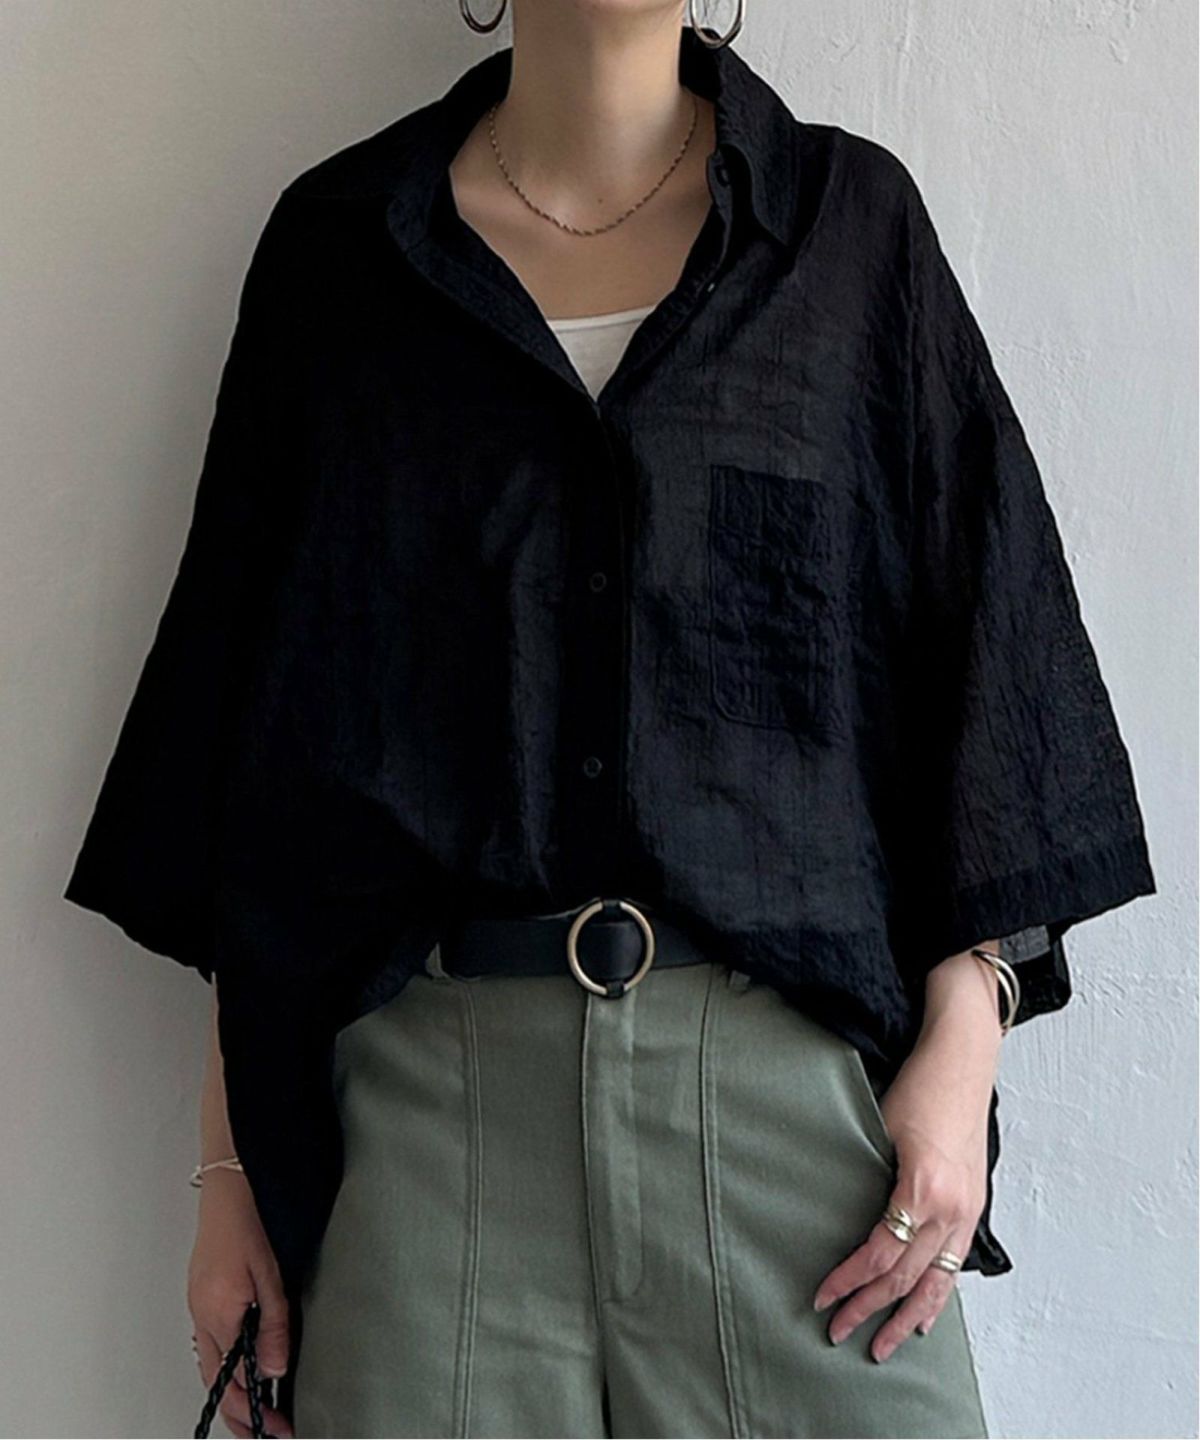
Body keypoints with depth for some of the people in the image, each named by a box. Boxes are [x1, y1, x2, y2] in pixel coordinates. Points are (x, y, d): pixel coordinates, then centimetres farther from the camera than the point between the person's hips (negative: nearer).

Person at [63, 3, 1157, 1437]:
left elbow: (983, 647, 5)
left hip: (795, 1063, 0)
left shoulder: (852, 222, 8)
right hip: (435, 1086, 1)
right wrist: (228, 1160, 4)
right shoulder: (338, 244, 9)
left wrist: (965, 1040, -6)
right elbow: (253, 706, 7)